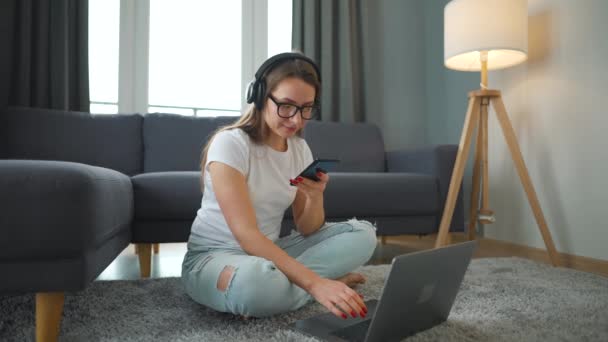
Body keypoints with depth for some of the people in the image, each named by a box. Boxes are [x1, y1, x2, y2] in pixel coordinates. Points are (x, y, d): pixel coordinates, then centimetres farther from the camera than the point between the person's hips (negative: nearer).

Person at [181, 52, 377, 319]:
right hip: (213, 257, -6)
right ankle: (327, 278, -15)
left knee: (363, 233, -6)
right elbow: (246, 235, -27)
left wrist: (316, 198, -20)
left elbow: (307, 231, 2)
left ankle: (281, 278, -16)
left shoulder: (300, 149, 1)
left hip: (269, 252, 7)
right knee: (254, 280, -43)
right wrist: (313, 282, -36)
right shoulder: (230, 143, -18)